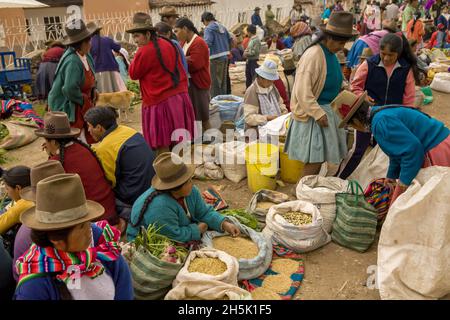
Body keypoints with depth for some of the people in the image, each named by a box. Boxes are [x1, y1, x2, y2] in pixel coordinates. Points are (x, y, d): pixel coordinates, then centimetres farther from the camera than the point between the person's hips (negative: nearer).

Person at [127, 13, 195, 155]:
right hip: (180, 98, 8)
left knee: (161, 146, -1)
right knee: (177, 145, 16)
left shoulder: (145, 51, -14)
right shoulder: (169, 44, 11)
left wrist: (138, 54, 2)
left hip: (160, 102, -8)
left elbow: (133, 74, -2)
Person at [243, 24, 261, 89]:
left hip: (254, 61, -10)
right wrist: (246, 51, 5)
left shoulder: (256, 40, -16)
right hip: (249, 61, 10)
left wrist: (247, 53, -13)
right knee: (248, 76, 18)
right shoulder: (251, 39, 13)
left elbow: (255, 51, -21)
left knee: (254, 77, -8)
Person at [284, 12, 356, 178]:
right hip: (311, 113, -9)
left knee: (319, 159, 13)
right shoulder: (313, 55, -20)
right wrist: (318, 113, -23)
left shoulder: (330, 53, 9)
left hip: (325, 110, 9)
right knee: (314, 161, -6)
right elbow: (302, 91, -24)